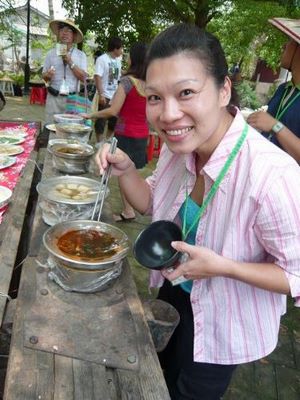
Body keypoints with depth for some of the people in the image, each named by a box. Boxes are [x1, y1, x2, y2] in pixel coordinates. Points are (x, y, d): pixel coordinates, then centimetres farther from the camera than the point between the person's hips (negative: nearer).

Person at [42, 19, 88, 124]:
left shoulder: (80, 55, 6)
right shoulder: (51, 53, 8)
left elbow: (83, 77, -5)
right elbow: (44, 76, 10)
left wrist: (70, 63, -13)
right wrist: (48, 75, -12)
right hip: (54, 98, 1)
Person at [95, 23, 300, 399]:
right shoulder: (180, 145, -16)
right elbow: (154, 204, 1)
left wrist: (223, 267, -36)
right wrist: (126, 170, -17)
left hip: (221, 324, -5)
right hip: (175, 291, 6)